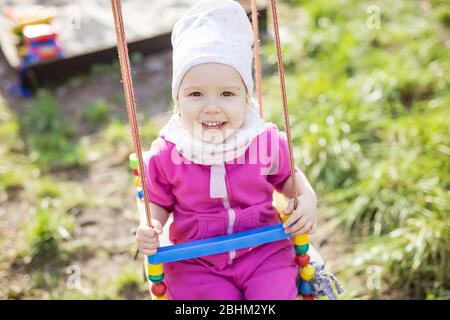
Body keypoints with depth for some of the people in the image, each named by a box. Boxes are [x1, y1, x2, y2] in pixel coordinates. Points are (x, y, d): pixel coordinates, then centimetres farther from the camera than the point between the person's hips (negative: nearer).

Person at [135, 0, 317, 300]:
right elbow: (158, 202, 4)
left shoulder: (267, 142, -9)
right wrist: (148, 227, -16)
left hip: (264, 251, 1)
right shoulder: (166, 155, -12)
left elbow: (287, 176, 11)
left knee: (276, 290, -16)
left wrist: (307, 197, -8)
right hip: (195, 262, 0)